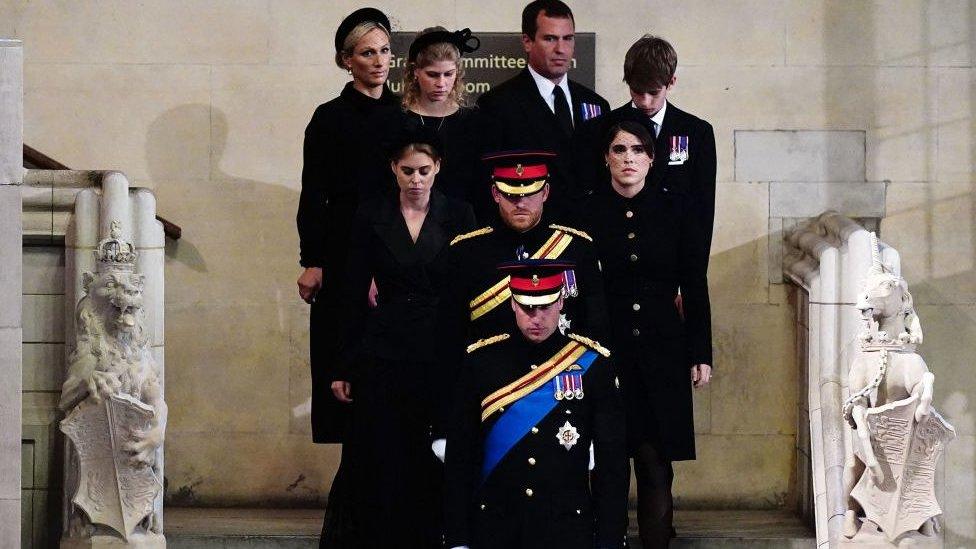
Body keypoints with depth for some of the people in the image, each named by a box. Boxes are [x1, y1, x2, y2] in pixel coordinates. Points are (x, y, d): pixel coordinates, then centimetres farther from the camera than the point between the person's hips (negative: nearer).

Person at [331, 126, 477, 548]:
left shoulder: (458, 216, 2)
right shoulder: (371, 217, 4)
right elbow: (354, 296, 6)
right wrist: (343, 367, 3)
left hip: (441, 355, 0)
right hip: (383, 353, 0)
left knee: (432, 466, 0)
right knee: (381, 464, -1)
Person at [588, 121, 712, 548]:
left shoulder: (675, 206, 3)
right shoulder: (588, 212, 1)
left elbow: (695, 285, 5)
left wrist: (701, 353, 2)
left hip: (661, 352, 0)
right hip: (605, 349, 0)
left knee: (655, 461, -2)